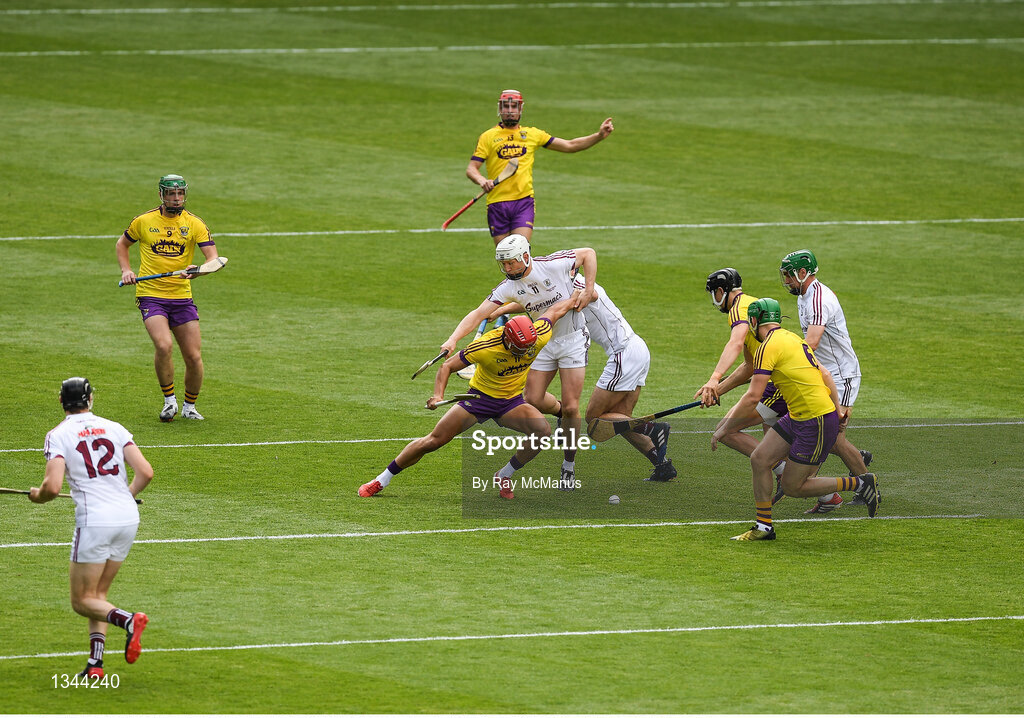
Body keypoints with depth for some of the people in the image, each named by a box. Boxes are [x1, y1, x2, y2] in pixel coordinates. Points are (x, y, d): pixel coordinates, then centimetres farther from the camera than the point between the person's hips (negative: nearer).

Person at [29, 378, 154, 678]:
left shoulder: (58, 435, -2)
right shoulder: (114, 428, 10)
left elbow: (53, 487, -13)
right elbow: (146, 473, 3)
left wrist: (37, 495, 10)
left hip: (95, 520, -5)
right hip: (129, 518, 5)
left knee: (82, 601, 5)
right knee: (98, 594, 18)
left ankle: (128, 620, -23)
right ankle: (95, 663, 7)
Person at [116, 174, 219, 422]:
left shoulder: (194, 224, 0)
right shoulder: (144, 221, 2)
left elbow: (213, 258, -8)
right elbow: (122, 243, 20)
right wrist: (126, 270, 4)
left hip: (182, 297, 2)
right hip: (150, 296, -2)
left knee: (194, 357, -2)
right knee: (164, 345, -25)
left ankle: (189, 406, 21)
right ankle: (169, 400, -6)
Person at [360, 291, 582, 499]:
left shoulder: (539, 336, -22)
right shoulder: (485, 346, -30)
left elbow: (554, 310, 1)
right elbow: (447, 366, -20)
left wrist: (578, 297, 19)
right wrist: (438, 395, -36)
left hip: (512, 401, 3)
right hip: (481, 396, -3)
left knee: (542, 430, -26)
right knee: (434, 440, -7)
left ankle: (504, 477, -4)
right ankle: (382, 480, 10)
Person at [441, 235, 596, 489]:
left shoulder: (554, 265, -21)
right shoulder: (509, 287, -12)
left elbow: (588, 253, -5)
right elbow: (479, 314, -16)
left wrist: (588, 291, -15)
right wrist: (453, 339, -30)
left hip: (572, 339, -4)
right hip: (543, 342, 4)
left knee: (571, 407, -6)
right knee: (534, 400, -3)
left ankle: (569, 465, 9)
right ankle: (560, 412, 33)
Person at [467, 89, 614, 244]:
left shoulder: (532, 134, 11)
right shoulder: (488, 137, 6)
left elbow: (569, 146, 14)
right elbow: (471, 168, 1)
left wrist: (599, 136, 3)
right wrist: (481, 181, -22)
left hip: (524, 201, 0)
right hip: (497, 201, 0)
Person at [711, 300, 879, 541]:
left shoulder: (768, 347, -16)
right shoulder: (792, 338, 11)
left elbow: (752, 398, -19)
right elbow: (824, 374, 17)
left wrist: (724, 428, -10)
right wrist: (837, 409, 22)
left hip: (817, 423, -9)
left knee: (792, 487, 0)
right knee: (759, 459, 6)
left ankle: (861, 484, 7)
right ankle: (763, 527, 11)